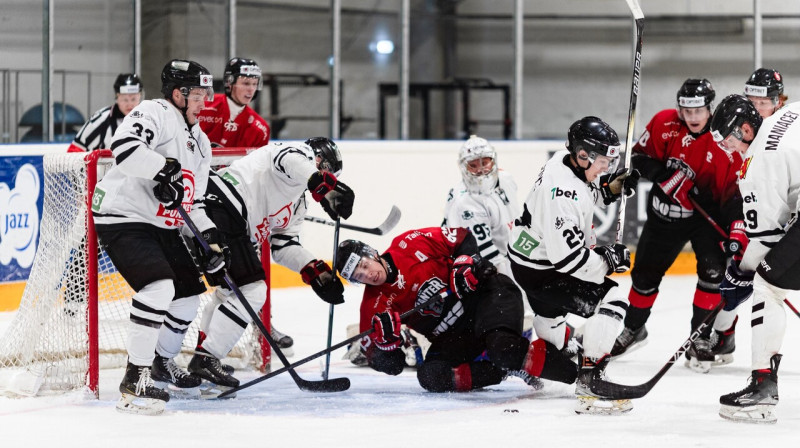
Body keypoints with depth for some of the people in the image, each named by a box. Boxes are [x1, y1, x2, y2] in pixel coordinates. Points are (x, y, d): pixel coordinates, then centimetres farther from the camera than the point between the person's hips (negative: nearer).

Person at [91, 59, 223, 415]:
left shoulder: (200, 142, 17)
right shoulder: (155, 114, -13)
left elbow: (194, 201, 19)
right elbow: (124, 144, -33)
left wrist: (210, 236, 5)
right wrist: (164, 170, -38)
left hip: (162, 226, 10)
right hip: (123, 219, -10)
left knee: (189, 292, 16)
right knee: (159, 286, -27)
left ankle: (160, 360, 40)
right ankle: (135, 381, -24)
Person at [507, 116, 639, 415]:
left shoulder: (568, 161, -6)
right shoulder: (562, 193, -35)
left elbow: (586, 190, 19)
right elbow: (567, 256, -34)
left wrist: (611, 187, 1)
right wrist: (607, 261, -22)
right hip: (539, 270, -11)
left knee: (551, 312, 34)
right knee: (611, 300, -18)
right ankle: (589, 384, -19)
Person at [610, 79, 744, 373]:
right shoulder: (665, 124, -13)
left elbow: (735, 188, -17)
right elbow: (640, 156, -4)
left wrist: (736, 231, -24)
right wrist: (667, 175, -22)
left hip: (707, 213, -2)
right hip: (666, 211, 2)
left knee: (712, 269, -21)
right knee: (645, 273, 13)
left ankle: (700, 340, -8)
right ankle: (633, 329, 40)